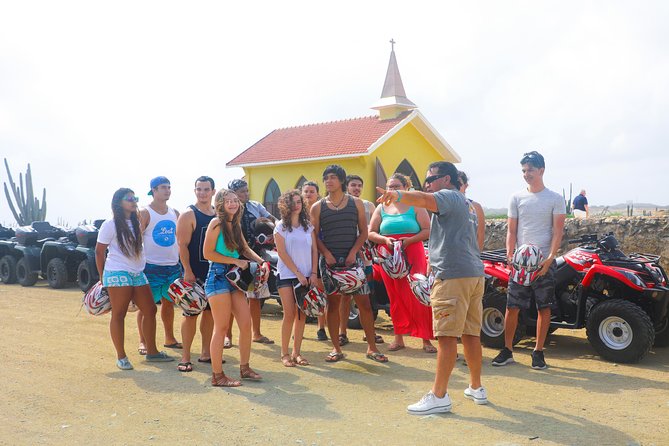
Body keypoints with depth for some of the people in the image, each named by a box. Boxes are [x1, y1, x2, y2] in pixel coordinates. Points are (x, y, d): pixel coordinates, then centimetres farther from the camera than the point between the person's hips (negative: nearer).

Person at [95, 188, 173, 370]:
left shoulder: (137, 222, 13)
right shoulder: (110, 225, -5)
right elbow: (99, 251, -3)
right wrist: (102, 277, -4)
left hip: (138, 273, 7)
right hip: (118, 273, -7)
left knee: (150, 310, 7)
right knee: (118, 314, -2)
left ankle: (151, 351, 18)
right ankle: (121, 357, 6)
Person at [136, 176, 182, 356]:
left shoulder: (175, 213, 12)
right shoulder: (145, 213, -6)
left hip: (173, 266, 6)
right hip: (151, 266, -6)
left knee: (168, 303, 15)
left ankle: (170, 338, 26)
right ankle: (143, 341, 9)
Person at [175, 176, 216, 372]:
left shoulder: (218, 215, 11)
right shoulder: (188, 215, -7)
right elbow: (182, 245, -13)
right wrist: (188, 272, -19)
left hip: (215, 271, 6)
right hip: (195, 272, -6)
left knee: (210, 311, 11)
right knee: (191, 313, -4)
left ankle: (205, 353, 21)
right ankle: (185, 357, 2)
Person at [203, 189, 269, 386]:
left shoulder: (235, 224, 14)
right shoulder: (216, 223, -8)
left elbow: (245, 249, 21)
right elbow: (207, 253, -13)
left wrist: (262, 262, 5)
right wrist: (236, 261, -12)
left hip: (234, 278, 8)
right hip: (218, 277, -8)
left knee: (246, 323, 7)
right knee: (221, 328, -4)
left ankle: (244, 368, 21)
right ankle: (217, 375, 5)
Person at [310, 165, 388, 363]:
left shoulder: (356, 203, 7)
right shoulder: (318, 207, 6)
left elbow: (363, 232, 5)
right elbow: (315, 236, 4)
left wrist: (353, 252, -9)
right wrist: (327, 254, -11)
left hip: (352, 259, 0)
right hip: (329, 260, 0)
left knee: (364, 303, -1)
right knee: (333, 303, 3)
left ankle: (372, 347, 8)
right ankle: (336, 348, 12)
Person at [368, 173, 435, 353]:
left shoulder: (415, 206, 4)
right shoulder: (381, 208, 12)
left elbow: (427, 230, -2)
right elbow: (370, 233, 8)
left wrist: (409, 240, -17)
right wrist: (385, 240, -11)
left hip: (413, 255, -3)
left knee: (418, 297, -7)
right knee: (395, 298, 5)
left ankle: (426, 339, -1)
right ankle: (398, 338, 14)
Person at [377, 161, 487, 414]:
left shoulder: (449, 196, -3)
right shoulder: (462, 202, 28)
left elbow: (426, 200, -26)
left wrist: (397, 195, -42)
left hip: (453, 274, -10)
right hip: (475, 273, 10)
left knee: (447, 336, -9)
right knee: (471, 334, 15)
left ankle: (439, 396, -8)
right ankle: (476, 388, 23)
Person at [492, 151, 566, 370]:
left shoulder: (555, 199, 2)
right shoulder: (516, 197, 8)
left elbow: (558, 231, -3)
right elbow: (511, 230, 8)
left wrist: (550, 258, -15)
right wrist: (510, 255, -6)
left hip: (545, 263, -1)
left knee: (544, 307, 4)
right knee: (512, 306, 1)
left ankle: (538, 351, 15)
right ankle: (507, 350, 11)